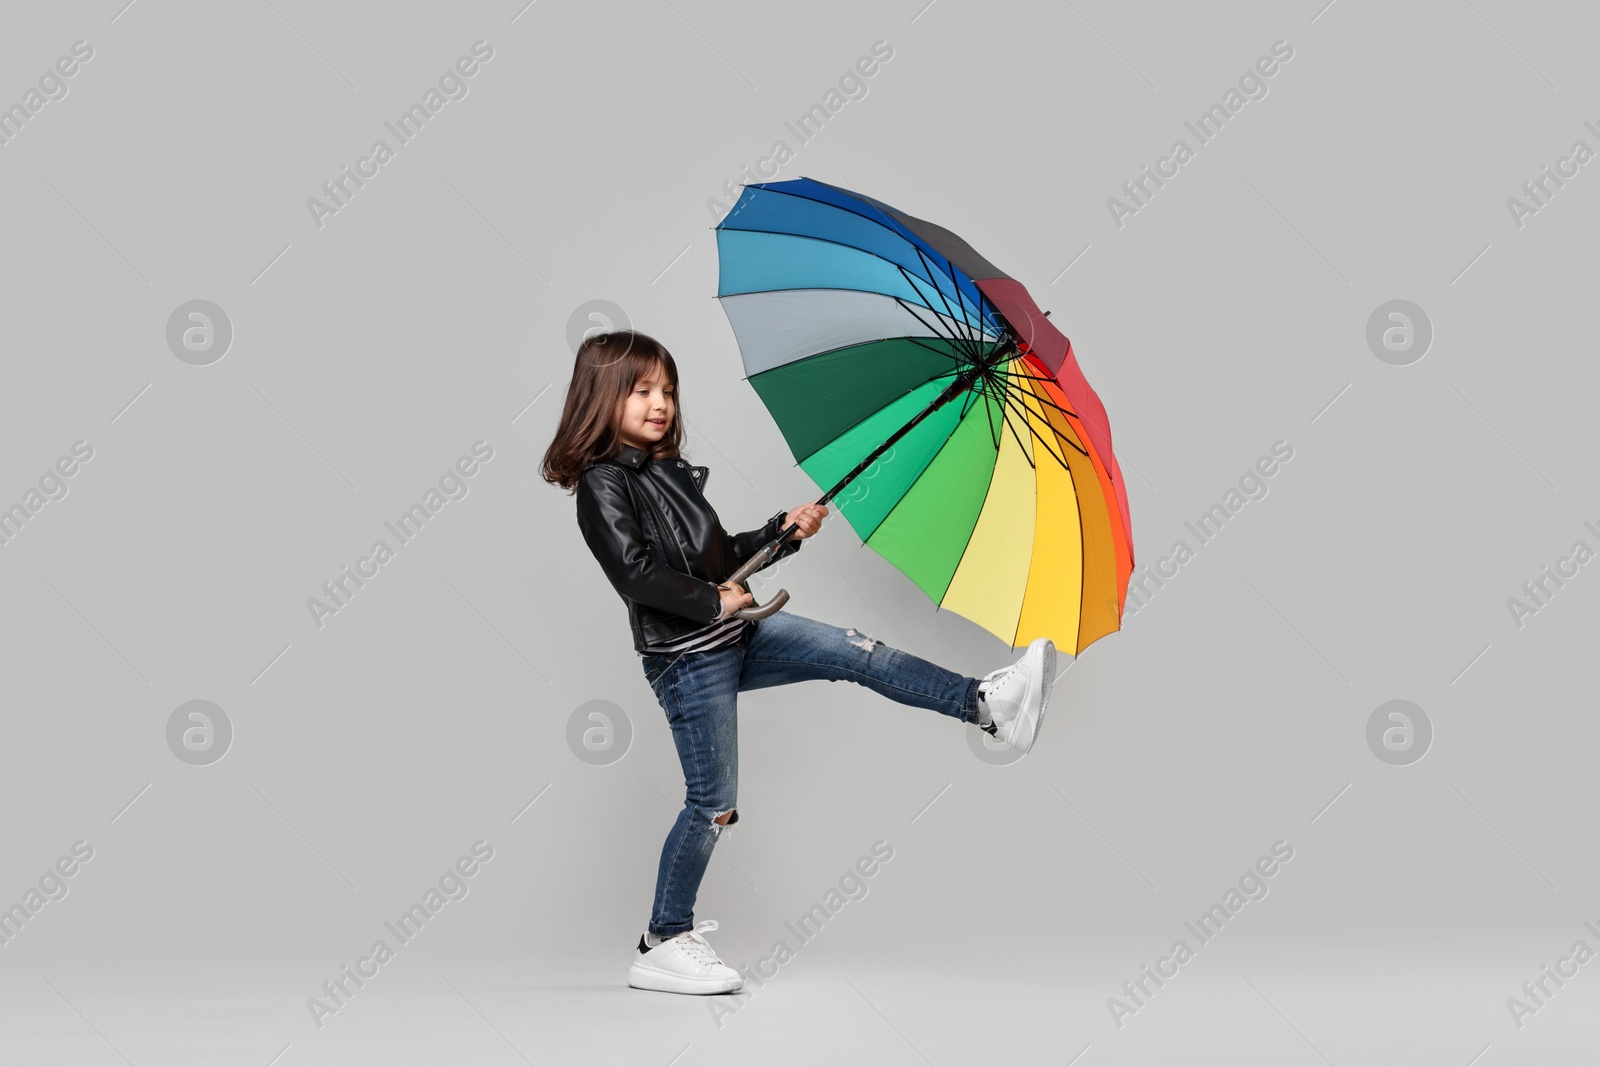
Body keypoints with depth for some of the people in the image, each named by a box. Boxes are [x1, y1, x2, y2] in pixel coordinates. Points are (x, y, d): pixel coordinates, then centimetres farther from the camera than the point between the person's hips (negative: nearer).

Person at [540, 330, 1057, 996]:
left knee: (858, 654, -6)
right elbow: (636, 573, -21)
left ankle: (987, 704, -7)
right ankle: (663, 945, 8)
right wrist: (714, 601, -18)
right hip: (685, 659, -7)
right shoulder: (601, 485, -9)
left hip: (736, 638, 7)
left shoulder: (672, 471, 15)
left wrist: (784, 531, 7)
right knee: (713, 803, -3)